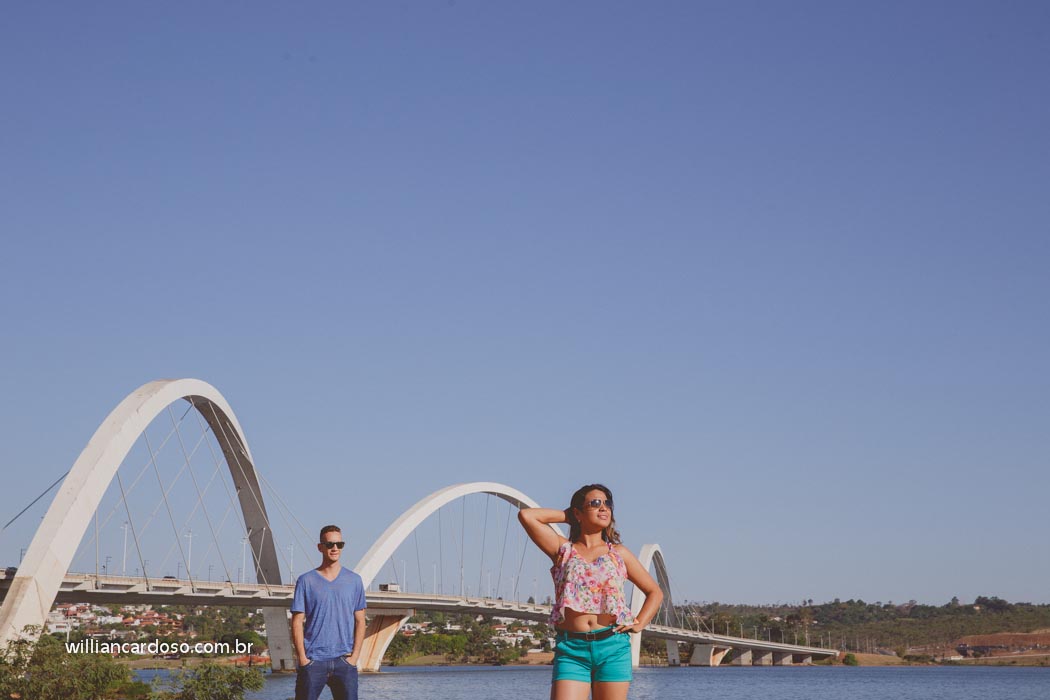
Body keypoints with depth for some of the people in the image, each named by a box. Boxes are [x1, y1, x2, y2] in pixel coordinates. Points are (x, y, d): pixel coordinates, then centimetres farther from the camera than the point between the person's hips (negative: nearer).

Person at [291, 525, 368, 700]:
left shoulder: (354, 581, 9)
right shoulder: (306, 581, 3)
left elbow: (360, 621, 9)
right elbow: (297, 622, 1)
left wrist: (354, 656, -1)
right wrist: (302, 658, -7)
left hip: (344, 661, 1)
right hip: (313, 660, -1)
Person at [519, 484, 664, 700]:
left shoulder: (618, 553, 13)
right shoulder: (563, 550, 10)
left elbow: (655, 592, 19)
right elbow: (526, 515, -1)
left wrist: (639, 624, 3)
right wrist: (567, 515, 10)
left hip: (613, 646, 1)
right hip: (570, 649, -1)